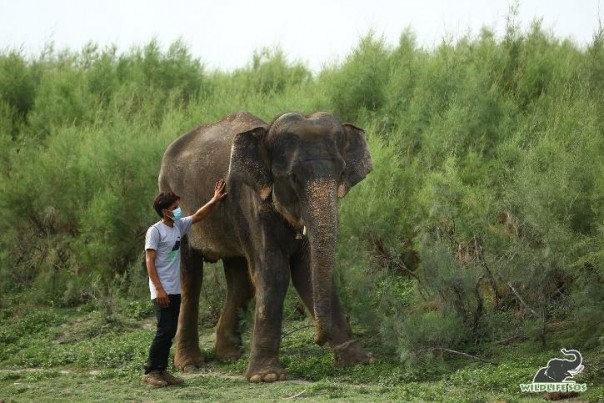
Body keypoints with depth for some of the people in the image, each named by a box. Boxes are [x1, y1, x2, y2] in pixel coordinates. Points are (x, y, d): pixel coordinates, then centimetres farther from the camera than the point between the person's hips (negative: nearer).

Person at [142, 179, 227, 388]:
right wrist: (159, 289, -21)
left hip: (175, 290, 8)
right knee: (164, 331, -10)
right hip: (162, 291, -8)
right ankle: (150, 372, -3)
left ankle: (161, 370, 14)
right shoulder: (155, 231, -11)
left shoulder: (178, 226, 10)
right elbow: (149, 261, -15)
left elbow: (198, 216, 23)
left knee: (170, 332, 8)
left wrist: (215, 200, 12)